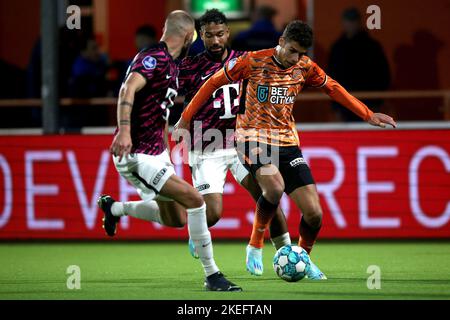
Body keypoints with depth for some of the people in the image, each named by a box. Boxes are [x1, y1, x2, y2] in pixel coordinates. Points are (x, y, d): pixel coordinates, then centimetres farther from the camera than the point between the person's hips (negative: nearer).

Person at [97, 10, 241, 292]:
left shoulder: (172, 66, 15)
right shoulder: (154, 58, -16)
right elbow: (128, 89, -32)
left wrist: (166, 150, 27)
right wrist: (124, 130, -44)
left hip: (157, 153, 10)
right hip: (137, 156, -10)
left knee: (176, 219, 15)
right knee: (193, 199, -20)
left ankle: (113, 208, 33)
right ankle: (212, 275, -14)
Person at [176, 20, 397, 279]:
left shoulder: (305, 67, 1)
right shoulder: (253, 62, -10)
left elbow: (333, 89, 16)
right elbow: (214, 83, -1)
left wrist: (368, 115, 14)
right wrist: (187, 117, 3)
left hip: (287, 142, 4)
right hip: (254, 138, -4)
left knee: (314, 213, -6)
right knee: (275, 187, -35)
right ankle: (256, 244, -10)